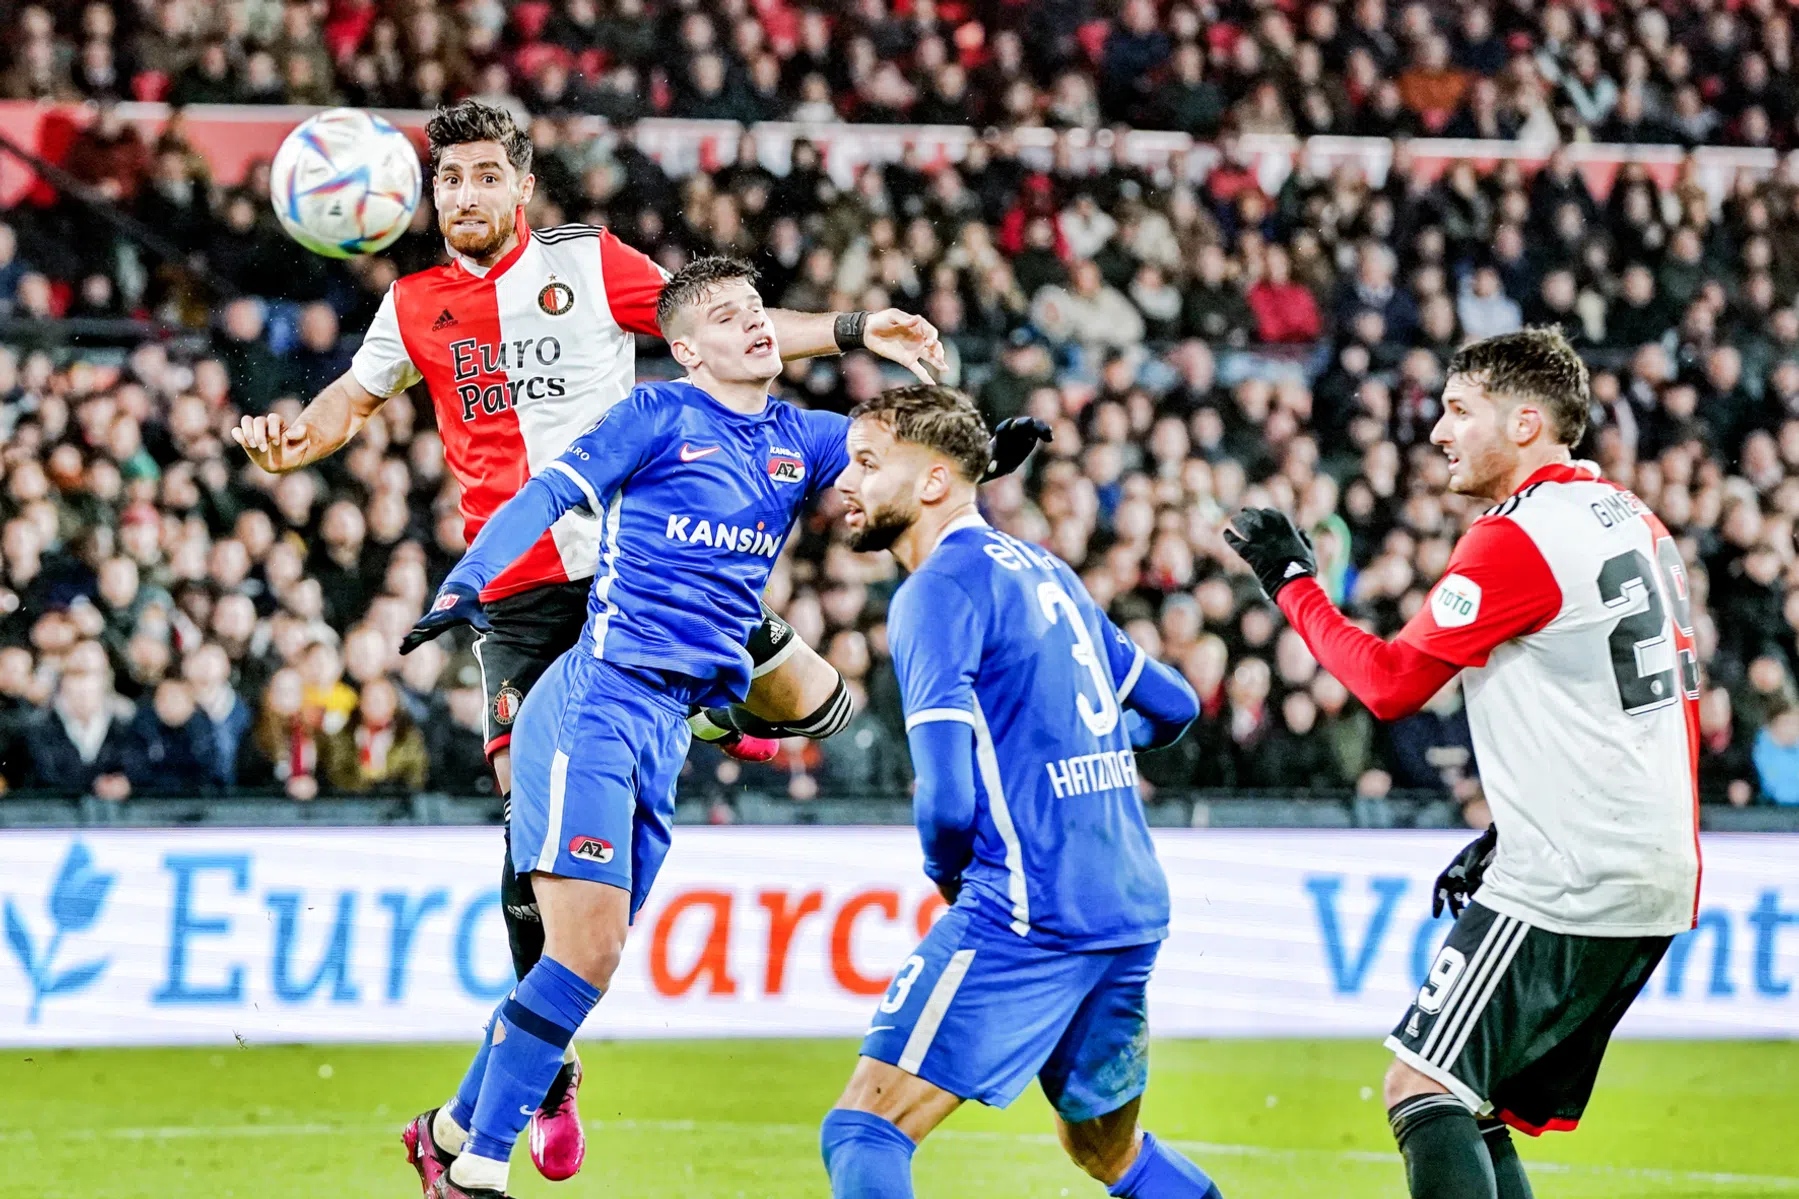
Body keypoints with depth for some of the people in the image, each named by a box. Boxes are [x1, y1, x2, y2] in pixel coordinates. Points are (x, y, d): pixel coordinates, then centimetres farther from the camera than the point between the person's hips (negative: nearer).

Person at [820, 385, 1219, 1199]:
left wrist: (945, 873, 3)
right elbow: (1173, 706, 29)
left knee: (863, 1132, -11)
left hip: (1029, 912, -9)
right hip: (1134, 908, 9)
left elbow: (947, 800, -17)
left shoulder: (940, 590, -9)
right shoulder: (1045, 573, 17)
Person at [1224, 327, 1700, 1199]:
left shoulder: (1516, 539, -13)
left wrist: (1292, 583, 2)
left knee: (1422, 1089, -10)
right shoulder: (1634, 523, 16)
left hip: (1568, 891, -9)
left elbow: (1391, 685, -11)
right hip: (1654, 887, 9)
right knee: (1476, 1114, 12)